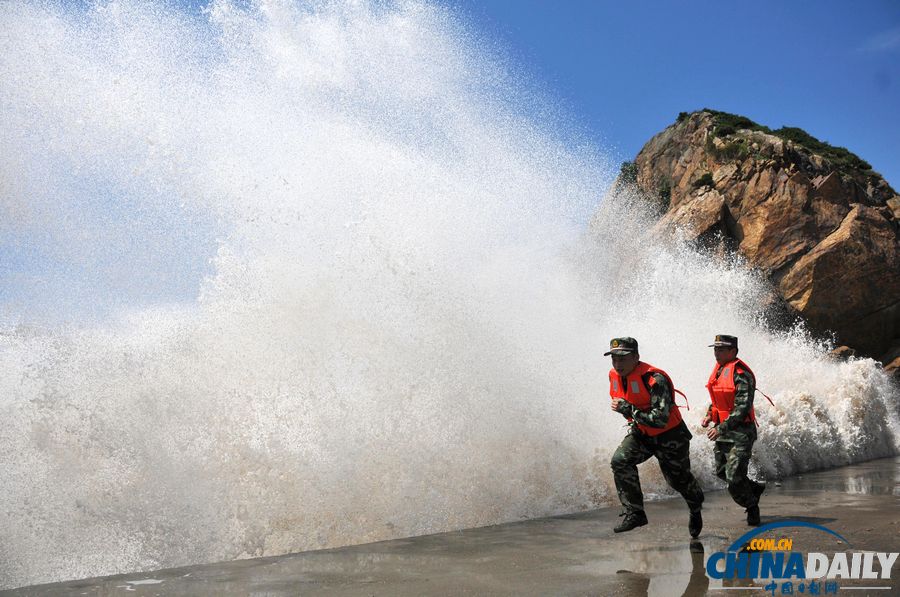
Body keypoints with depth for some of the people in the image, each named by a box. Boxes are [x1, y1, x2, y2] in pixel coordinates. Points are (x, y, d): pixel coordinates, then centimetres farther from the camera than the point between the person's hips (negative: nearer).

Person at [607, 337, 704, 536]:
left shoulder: (655, 380, -33)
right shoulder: (614, 375, -10)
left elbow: (660, 420, -38)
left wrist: (628, 409, -38)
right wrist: (633, 419, 9)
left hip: (670, 435, -5)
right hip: (642, 432, 5)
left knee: (678, 479, 12)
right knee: (620, 460, -20)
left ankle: (696, 508, 47)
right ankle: (635, 514, -12)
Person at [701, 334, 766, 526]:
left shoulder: (741, 374, -19)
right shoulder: (719, 368, 9)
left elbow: (742, 408, -24)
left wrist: (721, 428, -25)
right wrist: (710, 415, 7)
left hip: (740, 432, -9)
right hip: (722, 430, 9)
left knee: (734, 477, -10)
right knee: (722, 472, 16)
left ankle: (752, 507, 14)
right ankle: (754, 488, 39)